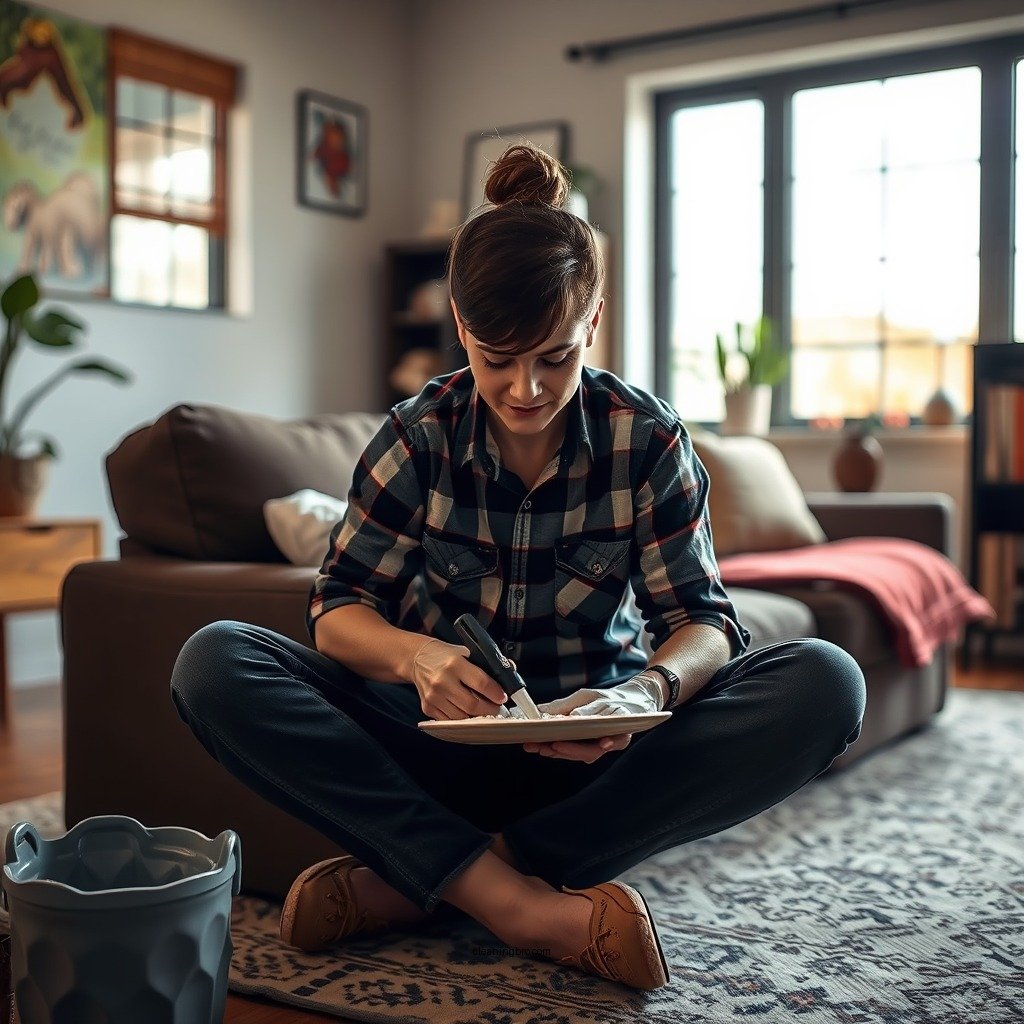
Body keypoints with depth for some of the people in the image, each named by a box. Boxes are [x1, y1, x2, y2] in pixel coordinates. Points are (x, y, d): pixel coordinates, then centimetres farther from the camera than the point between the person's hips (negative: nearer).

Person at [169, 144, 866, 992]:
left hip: (593, 745, 1)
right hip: (445, 737, 0)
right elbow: (339, 607, -6)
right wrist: (414, 655, -31)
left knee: (826, 685, -26)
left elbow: (702, 618, -8)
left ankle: (419, 883, -27)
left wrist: (649, 691, -32)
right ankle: (527, 907, -31)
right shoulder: (420, 434, -5)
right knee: (214, 665, -23)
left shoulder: (648, 438, -6)